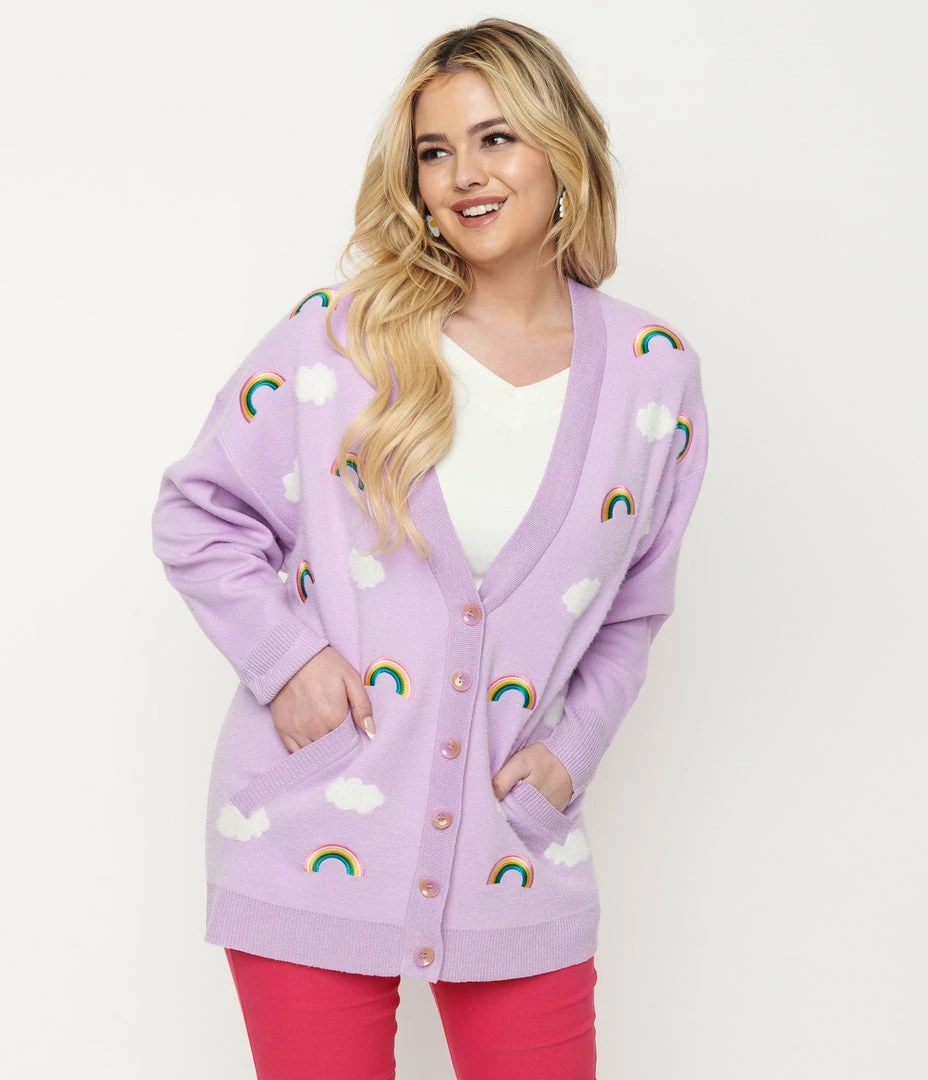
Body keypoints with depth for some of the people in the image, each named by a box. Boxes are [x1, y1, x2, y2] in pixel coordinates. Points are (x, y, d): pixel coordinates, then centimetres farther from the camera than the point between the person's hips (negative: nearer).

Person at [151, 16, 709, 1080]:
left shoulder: (655, 373, 3)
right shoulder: (342, 332, -3)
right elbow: (196, 508, 4)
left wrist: (573, 748, 2)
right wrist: (284, 653, -8)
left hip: (515, 850, 2)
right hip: (312, 839, -1)